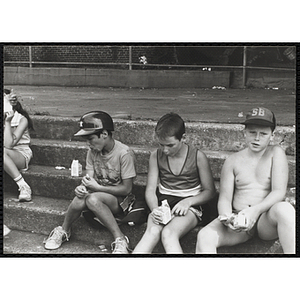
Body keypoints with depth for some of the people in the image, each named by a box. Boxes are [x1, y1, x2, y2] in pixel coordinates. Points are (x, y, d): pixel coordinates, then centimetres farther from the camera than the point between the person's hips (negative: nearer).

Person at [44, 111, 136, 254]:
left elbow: (126, 189, -16)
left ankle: (120, 240, -26)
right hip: (98, 194, 5)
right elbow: (89, 178, 2)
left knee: (92, 199, -35)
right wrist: (82, 187, -21)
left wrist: (98, 187, -20)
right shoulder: (92, 151, 1)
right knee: (80, 199, -28)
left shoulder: (124, 153, -18)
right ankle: (63, 231, 0)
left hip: (120, 200, -5)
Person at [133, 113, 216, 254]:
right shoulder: (156, 156, 4)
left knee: (168, 233, -35)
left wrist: (188, 202, -16)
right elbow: (150, 189, 4)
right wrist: (154, 208, -18)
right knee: (152, 231, -32)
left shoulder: (198, 157, -4)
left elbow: (209, 191, 2)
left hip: (189, 206, -2)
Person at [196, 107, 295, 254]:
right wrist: (226, 216, -19)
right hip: (238, 219, 1)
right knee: (204, 237, -28)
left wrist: (256, 210, -26)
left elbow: (279, 191, -7)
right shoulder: (232, 161, 10)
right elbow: (224, 198, 6)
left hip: (267, 219, -1)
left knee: (284, 209, -37)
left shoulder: (276, 153, 4)